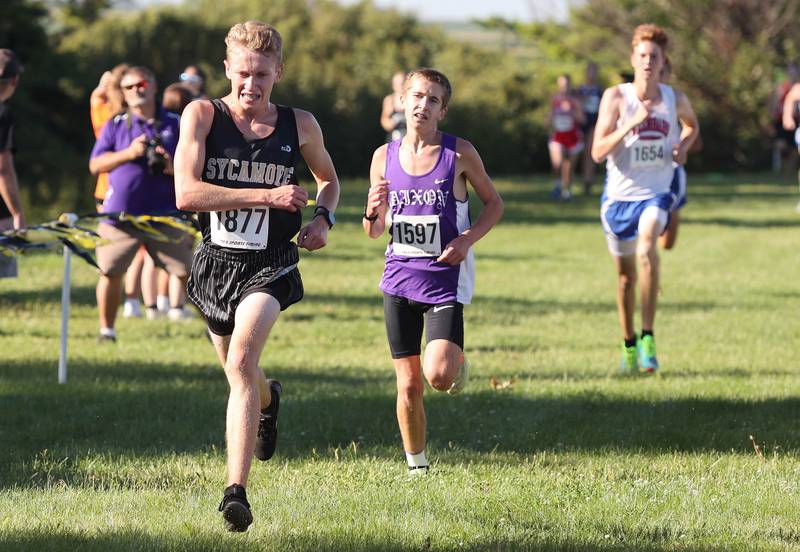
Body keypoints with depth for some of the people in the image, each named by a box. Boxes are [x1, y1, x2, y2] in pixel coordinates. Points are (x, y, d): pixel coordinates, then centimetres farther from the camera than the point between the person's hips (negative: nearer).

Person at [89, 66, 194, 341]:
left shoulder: (174, 124, 5)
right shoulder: (115, 125, 7)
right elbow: (95, 165, 0)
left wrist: (175, 167, -15)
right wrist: (127, 153, -15)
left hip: (165, 215, -1)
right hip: (120, 213, 1)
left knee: (188, 271, -2)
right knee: (110, 272, 1)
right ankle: (106, 330, 18)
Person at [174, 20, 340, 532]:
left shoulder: (300, 125, 0)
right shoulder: (203, 115, -7)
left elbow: (329, 179, 20)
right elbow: (187, 192, -18)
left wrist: (323, 218, -2)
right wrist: (268, 196, -22)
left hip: (270, 266, -2)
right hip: (215, 262, 2)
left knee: (242, 363, -25)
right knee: (239, 372, 21)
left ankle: (237, 491, -28)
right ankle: (269, 400, 61)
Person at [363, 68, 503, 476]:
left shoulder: (459, 153, -5)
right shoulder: (385, 156, 3)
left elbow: (494, 203, 7)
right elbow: (374, 231, 10)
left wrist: (468, 239, -10)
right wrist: (373, 210, -13)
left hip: (445, 278, -3)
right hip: (399, 277, 3)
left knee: (438, 375, -19)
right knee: (408, 385, 4)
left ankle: (457, 361, 17)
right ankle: (416, 465, 20)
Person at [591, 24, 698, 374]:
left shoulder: (675, 100, -2)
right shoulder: (616, 98, -9)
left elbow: (692, 124, 24)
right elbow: (598, 152, -17)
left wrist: (683, 146, 2)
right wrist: (632, 123, -28)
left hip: (655, 195, 0)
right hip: (619, 196, 0)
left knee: (646, 250, -29)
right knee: (625, 275, 12)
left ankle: (648, 337, -25)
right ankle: (629, 345, 33)